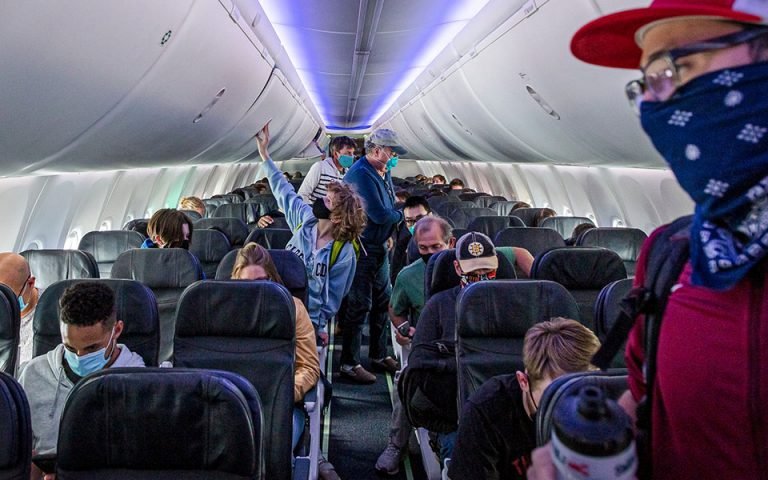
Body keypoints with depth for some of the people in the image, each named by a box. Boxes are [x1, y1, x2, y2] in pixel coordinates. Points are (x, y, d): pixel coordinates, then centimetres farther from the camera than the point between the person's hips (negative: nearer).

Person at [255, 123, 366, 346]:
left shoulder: (344, 253, -14)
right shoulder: (306, 218, 0)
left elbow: (333, 295, -8)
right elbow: (284, 191, 13)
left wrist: (320, 326, -10)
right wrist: (264, 153, 17)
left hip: (309, 318, -4)